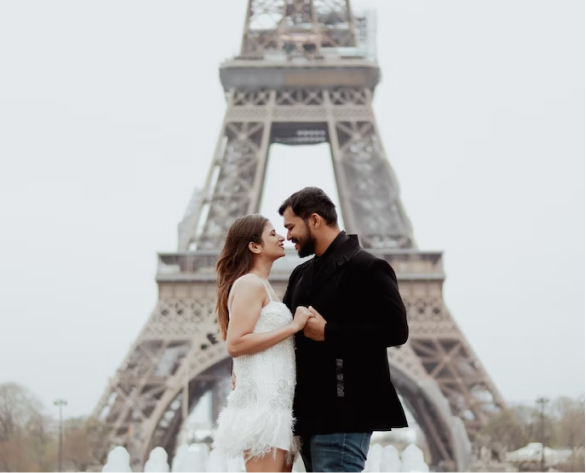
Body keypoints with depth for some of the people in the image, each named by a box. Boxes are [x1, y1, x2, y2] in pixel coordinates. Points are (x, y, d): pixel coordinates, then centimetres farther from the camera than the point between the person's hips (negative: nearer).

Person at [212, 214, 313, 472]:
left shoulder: (262, 286, 21)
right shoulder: (249, 284, -7)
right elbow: (236, 344, -18)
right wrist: (293, 326, -15)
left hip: (276, 400, 10)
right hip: (261, 398, -10)